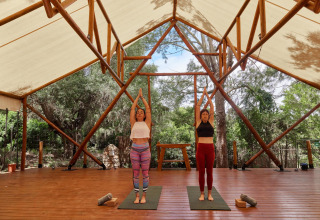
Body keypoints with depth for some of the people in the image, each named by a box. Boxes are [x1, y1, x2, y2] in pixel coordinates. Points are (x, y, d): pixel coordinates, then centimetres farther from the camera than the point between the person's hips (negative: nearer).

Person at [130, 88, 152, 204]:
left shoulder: (147, 123, 7)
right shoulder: (133, 123, 10)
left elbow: (148, 108, 6)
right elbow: (132, 108, 9)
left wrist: (142, 96, 13)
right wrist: (138, 96, 14)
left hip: (145, 149, -1)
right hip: (134, 150, 1)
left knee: (145, 173, 3)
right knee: (135, 174, 5)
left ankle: (144, 196, 14)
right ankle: (137, 196, 16)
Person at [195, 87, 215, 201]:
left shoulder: (211, 122, 10)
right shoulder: (198, 122, 7)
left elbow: (212, 107, 8)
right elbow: (197, 106, 5)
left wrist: (207, 94, 12)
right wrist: (203, 94, 10)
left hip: (210, 148, 1)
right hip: (200, 148, -1)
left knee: (209, 172, 7)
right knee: (201, 172, 4)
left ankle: (209, 194, 19)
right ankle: (202, 194, 16)